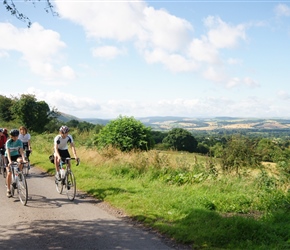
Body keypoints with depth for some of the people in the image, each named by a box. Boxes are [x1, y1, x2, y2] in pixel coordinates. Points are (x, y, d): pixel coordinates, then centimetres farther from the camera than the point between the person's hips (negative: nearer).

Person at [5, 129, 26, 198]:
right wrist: (10, 161, -43)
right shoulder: (8, 142, -20)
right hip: (9, 157, -2)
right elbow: (8, 152, -29)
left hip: (16, 155, 2)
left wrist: (23, 159, -38)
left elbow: (21, 151, -21)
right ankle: (8, 190, 1)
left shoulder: (19, 142, -13)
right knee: (9, 173, -9)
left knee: (20, 160, -36)